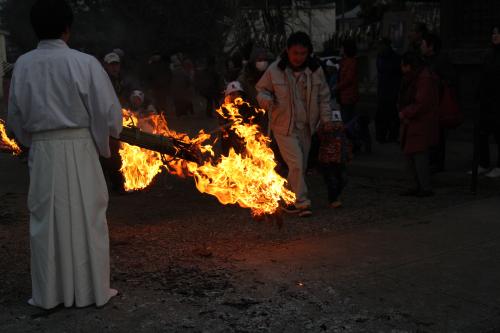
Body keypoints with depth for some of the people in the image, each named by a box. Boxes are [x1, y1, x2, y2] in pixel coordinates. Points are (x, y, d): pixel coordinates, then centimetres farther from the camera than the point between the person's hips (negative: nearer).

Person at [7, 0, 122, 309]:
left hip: (42, 151, 3)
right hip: (78, 148, -2)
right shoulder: (84, 63, -12)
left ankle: (49, 293, 18)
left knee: (46, 220, 11)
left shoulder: (23, 65, -2)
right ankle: (91, 289, 16)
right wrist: (103, 139, 9)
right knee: (85, 218, 8)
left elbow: (15, 115, 7)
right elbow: (109, 111, -9)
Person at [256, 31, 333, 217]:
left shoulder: (315, 70, -1)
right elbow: (262, 89, 5)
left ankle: (290, 201, 26)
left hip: (306, 128, 4)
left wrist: (326, 121, 3)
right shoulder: (275, 70, -8)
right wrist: (265, 99, -17)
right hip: (284, 127, -4)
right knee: (296, 164, -13)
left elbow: (324, 98, 8)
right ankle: (302, 202, -2)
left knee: (301, 166, 10)